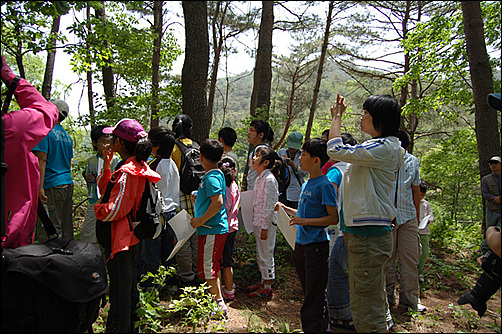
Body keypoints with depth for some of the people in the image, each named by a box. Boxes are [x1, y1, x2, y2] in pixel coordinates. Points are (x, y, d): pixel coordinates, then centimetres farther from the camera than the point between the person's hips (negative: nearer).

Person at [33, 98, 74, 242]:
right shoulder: (67, 136, 17)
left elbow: (42, 160, -13)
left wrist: (40, 187, -15)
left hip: (52, 185, -8)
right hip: (68, 184, 8)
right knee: (66, 228, 11)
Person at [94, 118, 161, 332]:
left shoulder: (128, 172, -21)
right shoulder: (136, 166, 10)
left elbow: (115, 210, -23)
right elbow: (104, 189, 15)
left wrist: (97, 208, -5)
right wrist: (107, 166, 4)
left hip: (120, 241, -10)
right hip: (131, 238, 10)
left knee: (120, 293, 3)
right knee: (130, 288, 22)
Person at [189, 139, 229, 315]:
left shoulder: (211, 177, -17)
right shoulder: (218, 174, 13)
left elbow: (218, 202, -26)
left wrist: (201, 220, -19)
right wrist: (198, 197, 31)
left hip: (211, 230, -10)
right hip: (217, 228, 10)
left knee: (208, 268, -2)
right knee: (213, 266, 19)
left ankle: (219, 303, 7)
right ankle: (218, 300, 30)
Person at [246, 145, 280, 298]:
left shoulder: (269, 179, -18)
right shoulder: (259, 178, 10)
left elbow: (269, 205, -20)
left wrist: (265, 227, -18)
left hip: (266, 223, -9)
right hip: (257, 222, 9)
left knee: (266, 255, 4)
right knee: (260, 255, 18)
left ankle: (267, 287, 18)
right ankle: (263, 282, 33)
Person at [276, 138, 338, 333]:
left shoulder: (325, 185, -14)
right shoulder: (306, 184, 12)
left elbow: (333, 218, -18)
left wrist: (305, 221, -22)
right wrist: (286, 209, 11)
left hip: (317, 245, -9)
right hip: (301, 244, 9)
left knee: (315, 296, 0)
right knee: (309, 293, 19)